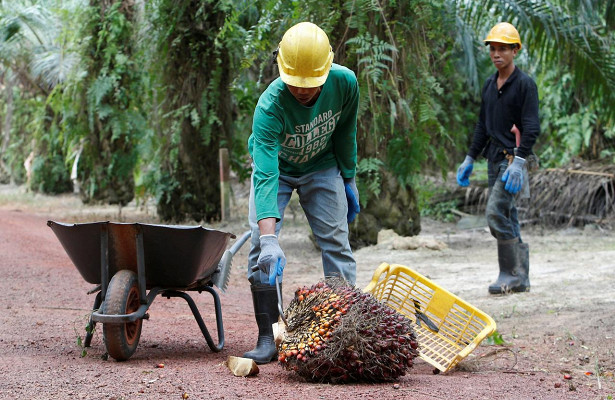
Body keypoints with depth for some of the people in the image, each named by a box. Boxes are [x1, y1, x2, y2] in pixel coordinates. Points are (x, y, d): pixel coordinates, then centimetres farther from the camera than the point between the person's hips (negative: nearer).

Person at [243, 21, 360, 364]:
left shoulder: (345, 83, -27)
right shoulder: (270, 105, -38)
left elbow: (345, 133, -5)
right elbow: (265, 176, -45)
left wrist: (349, 180, 2)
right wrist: (269, 238, -54)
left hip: (322, 166, 2)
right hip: (275, 166, -2)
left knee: (336, 242, -6)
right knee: (261, 246, -14)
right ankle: (268, 339, -9)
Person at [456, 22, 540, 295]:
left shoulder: (525, 84, -8)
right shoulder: (489, 85, 15)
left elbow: (531, 128, -15)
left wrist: (518, 162, -24)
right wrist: (470, 159, 19)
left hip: (513, 158, -8)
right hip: (494, 159, 8)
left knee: (496, 212, -17)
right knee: (507, 216, 7)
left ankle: (511, 274, -9)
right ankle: (520, 278, 11)